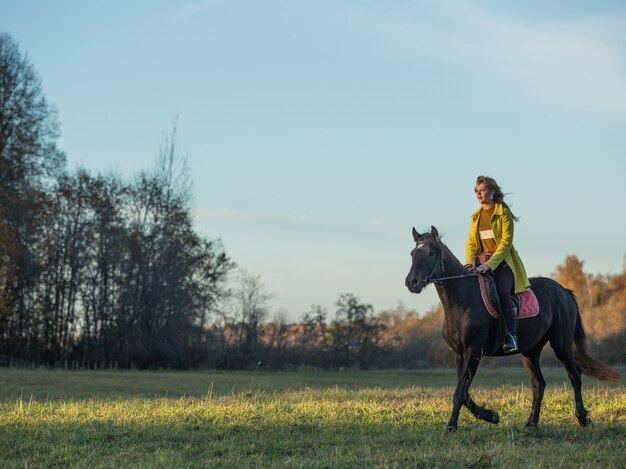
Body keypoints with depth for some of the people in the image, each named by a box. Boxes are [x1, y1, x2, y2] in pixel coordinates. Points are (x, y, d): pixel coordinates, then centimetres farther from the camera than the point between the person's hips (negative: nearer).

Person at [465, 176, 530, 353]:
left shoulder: (503, 213, -6)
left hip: (503, 261, -6)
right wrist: (470, 262, -9)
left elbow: (506, 243, -13)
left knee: (503, 293, -30)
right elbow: (471, 242, 11)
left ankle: (511, 335, -22)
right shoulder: (476, 216, 13)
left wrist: (489, 264, -23)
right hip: (482, 261, 6)